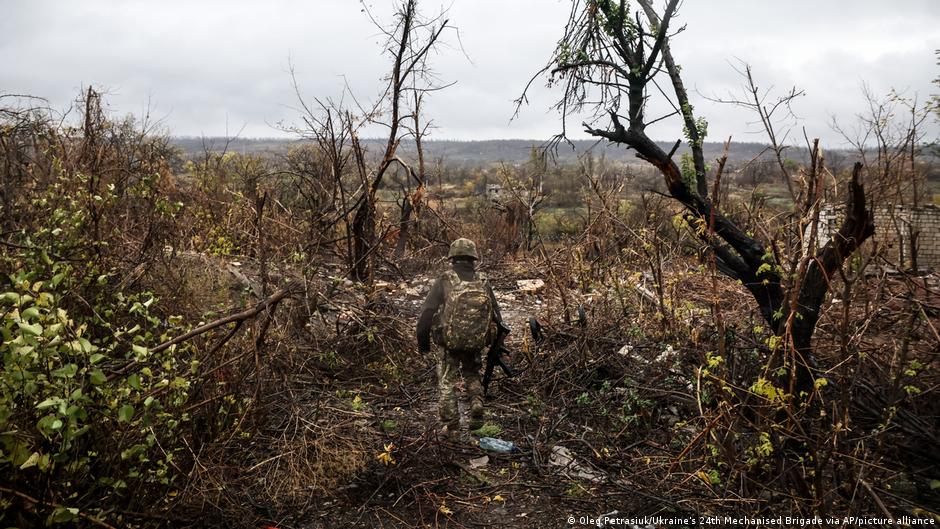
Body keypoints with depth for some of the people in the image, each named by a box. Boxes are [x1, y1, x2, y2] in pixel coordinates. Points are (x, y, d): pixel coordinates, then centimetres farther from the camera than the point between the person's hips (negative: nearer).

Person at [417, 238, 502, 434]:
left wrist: (422, 341, 2)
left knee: (447, 381, 12)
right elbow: (496, 315, 6)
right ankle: (477, 404, 6)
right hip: (476, 342, 3)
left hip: (450, 341, -2)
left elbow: (427, 313, -10)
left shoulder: (444, 281, -8)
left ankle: (451, 424, 10)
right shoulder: (483, 282, 1)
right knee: (472, 375, 26)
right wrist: (495, 344, 20)